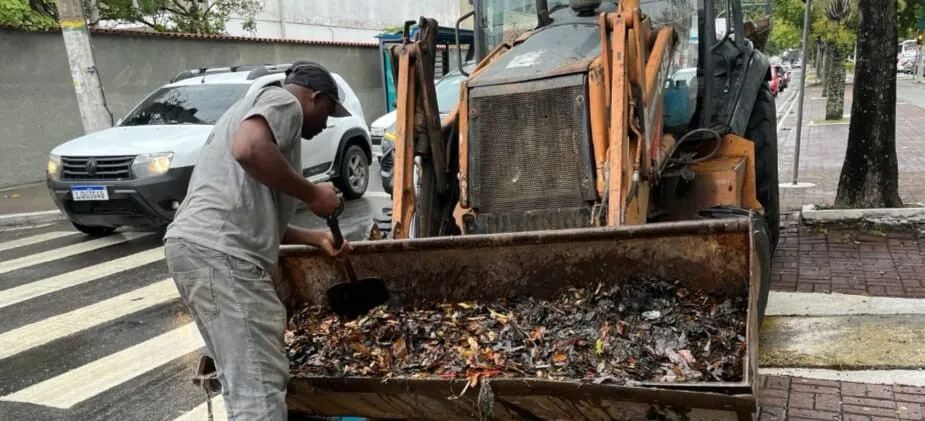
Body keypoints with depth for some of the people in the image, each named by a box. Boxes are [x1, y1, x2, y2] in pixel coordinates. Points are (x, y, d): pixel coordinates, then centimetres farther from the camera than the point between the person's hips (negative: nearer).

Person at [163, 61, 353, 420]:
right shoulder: (283, 100, 4)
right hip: (218, 253, -10)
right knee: (260, 389, -10)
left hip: (198, 246, 10)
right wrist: (313, 194, -9)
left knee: (246, 385, 14)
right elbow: (249, 149, -21)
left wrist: (315, 238, 34)